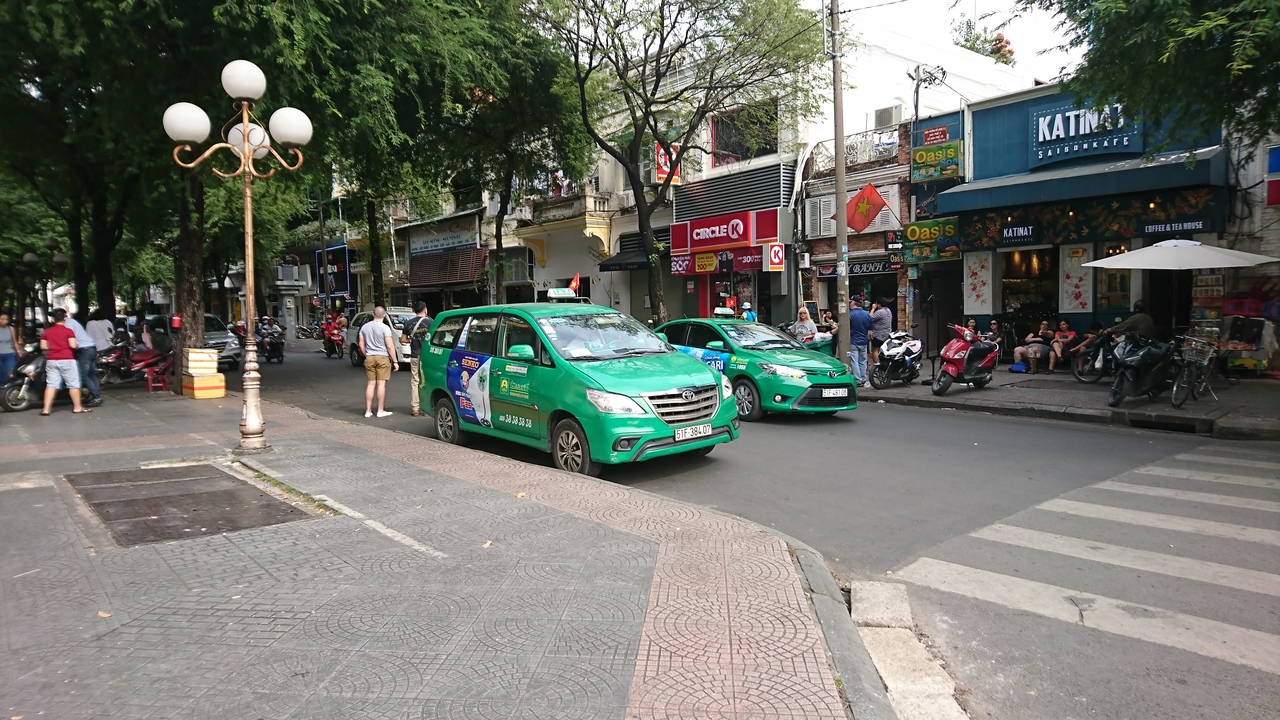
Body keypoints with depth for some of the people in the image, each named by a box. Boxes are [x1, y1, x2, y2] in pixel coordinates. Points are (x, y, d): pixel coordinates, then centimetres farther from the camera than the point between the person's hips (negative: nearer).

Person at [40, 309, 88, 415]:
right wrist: (75, 346, 6)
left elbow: (43, 346, 7)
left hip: (51, 360, 5)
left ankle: (46, 409, 0)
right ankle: (77, 407, 9)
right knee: (73, 384, 4)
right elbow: (73, 345, -15)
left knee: (51, 385, 4)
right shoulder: (68, 331, -6)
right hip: (67, 360, -5)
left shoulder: (47, 332, 8)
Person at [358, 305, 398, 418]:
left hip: (369, 358, 5)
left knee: (370, 384, 8)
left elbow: (361, 345, 10)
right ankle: (380, 411, 1)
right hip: (382, 357, -5)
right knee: (381, 384, -1)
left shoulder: (364, 327, 7)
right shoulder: (385, 328, -10)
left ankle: (368, 411, 9)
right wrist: (395, 361, -7)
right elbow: (390, 346, -12)